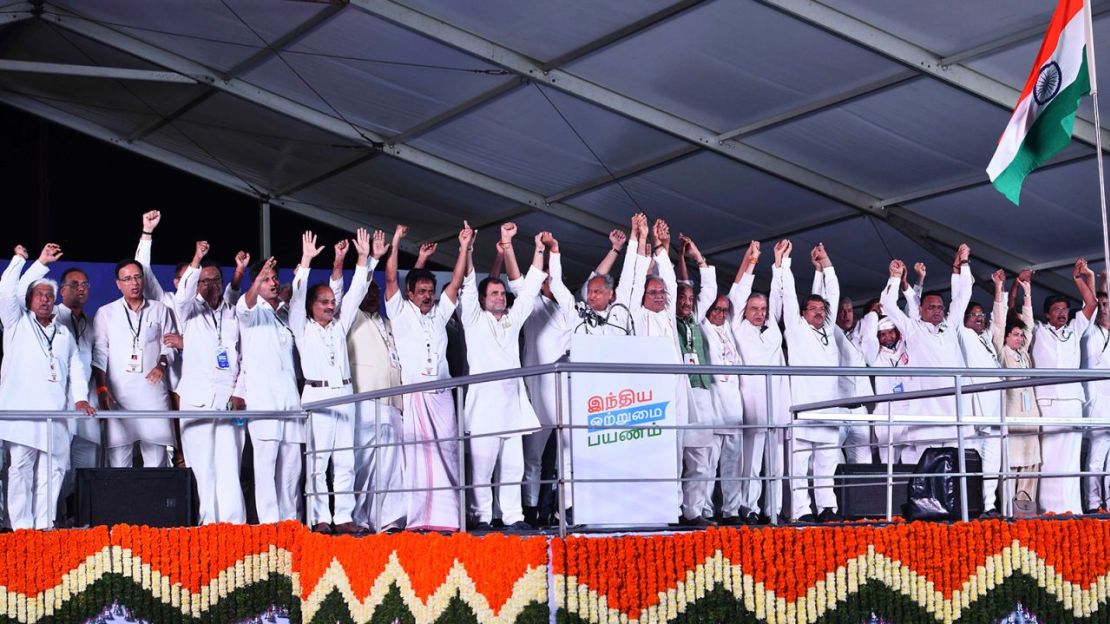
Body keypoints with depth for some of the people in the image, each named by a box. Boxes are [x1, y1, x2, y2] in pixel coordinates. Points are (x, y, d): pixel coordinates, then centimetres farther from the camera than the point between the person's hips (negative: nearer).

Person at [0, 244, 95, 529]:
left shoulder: (64, 332, 24)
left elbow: (76, 366, 17)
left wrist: (80, 397, 3)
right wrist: (30, 261, -3)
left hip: (56, 412, 4)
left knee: (53, 469, -1)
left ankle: (45, 525, 3)